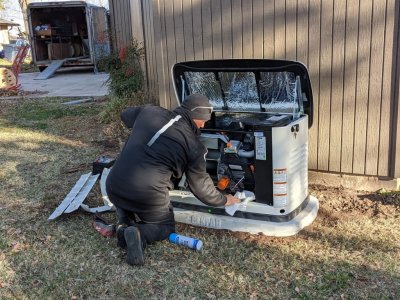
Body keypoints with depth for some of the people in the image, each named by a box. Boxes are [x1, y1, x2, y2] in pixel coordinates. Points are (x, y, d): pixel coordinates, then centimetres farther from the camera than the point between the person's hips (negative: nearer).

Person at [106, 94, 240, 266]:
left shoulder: (148, 111, 7)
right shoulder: (193, 147, -3)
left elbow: (125, 116, 30)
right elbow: (201, 186, 6)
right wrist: (224, 200, 24)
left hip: (114, 187, 5)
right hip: (148, 197, -4)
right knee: (166, 226, 23)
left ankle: (124, 224, 7)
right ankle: (140, 233, -8)